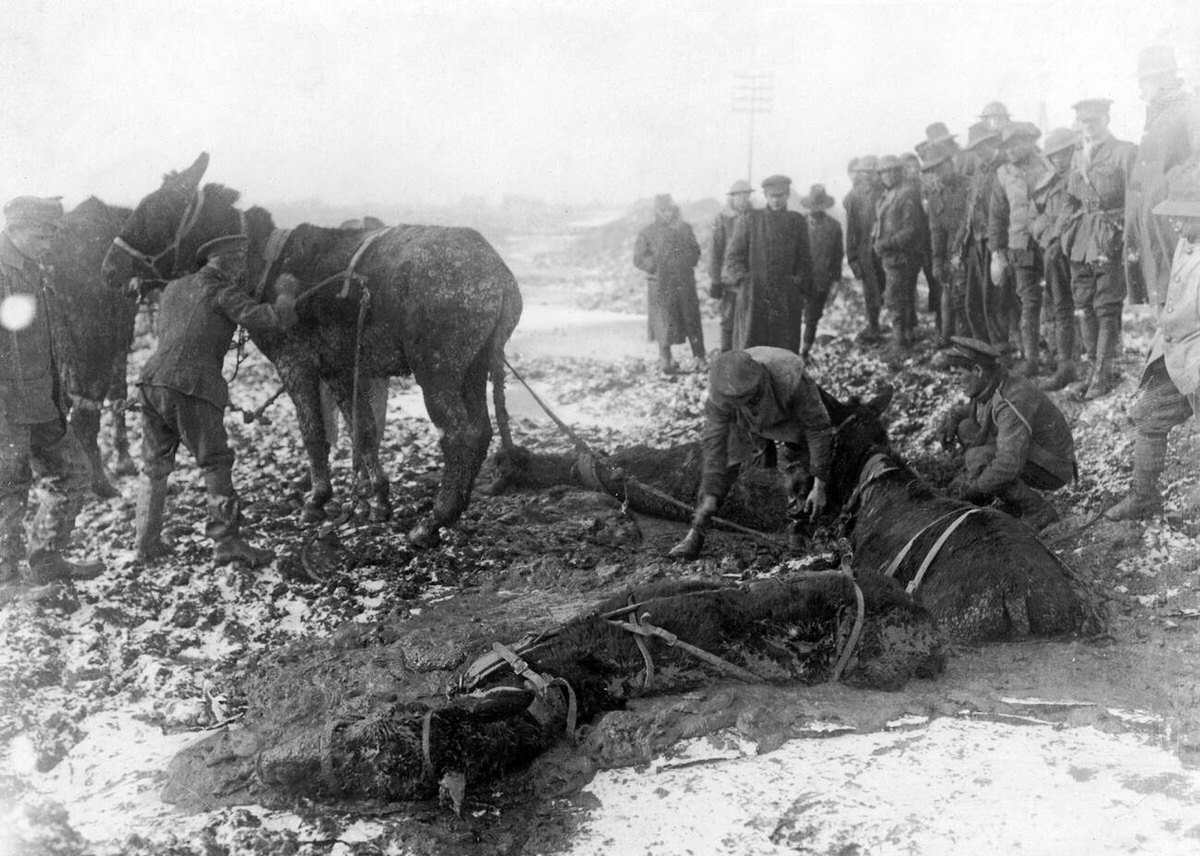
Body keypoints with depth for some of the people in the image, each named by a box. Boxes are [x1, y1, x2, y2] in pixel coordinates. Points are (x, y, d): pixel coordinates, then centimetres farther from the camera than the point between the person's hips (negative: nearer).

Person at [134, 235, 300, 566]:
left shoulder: (172, 289, 22)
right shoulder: (223, 292, 1)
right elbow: (270, 318, -11)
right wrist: (286, 294, 10)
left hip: (151, 382, 7)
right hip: (192, 389, -7)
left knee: (154, 467, 16)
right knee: (216, 464, 0)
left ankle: (147, 542, 21)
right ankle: (226, 541, -4)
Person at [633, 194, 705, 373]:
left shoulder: (685, 229, 9)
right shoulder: (647, 233, 1)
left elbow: (695, 251, 14)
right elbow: (639, 259, -3)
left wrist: (686, 262, -3)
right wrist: (659, 265, -13)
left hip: (685, 283, 2)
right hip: (660, 285, -2)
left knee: (692, 319, 5)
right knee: (664, 324, 1)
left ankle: (700, 358, 13)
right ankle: (666, 361, 13)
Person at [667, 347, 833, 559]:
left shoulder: (791, 380, -44)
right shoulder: (720, 393, -37)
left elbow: (818, 428, -33)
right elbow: (713, 440, -27)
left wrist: (820, 486, -30)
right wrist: (710, 494, -26)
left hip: (792, 419, -2)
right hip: (746, 423, 2)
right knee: (719, 462, -9)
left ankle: (797, 530, 7)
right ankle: (695, 535, -1)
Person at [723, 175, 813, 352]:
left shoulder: (798, 222, 13)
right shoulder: (748, 221, 9)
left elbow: (805, 259, 15)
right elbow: (733, 254, 8)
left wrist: (800, 284, 4)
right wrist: (742, 279, -4)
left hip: (787, 297, 1)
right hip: (753, 296, -1)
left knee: (785, 347, -1)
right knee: (749, 346, -3)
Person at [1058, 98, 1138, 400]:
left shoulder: (1125, 152, -3)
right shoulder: (1078, 155, 16)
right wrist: (1067, 233, 11)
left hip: (1111, 239, -6)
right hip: (1081, 243, 6)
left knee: (1107, 309, -4)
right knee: (1084, 307, 8)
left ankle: (1103, 375, 3)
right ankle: (1097, 367, 20)